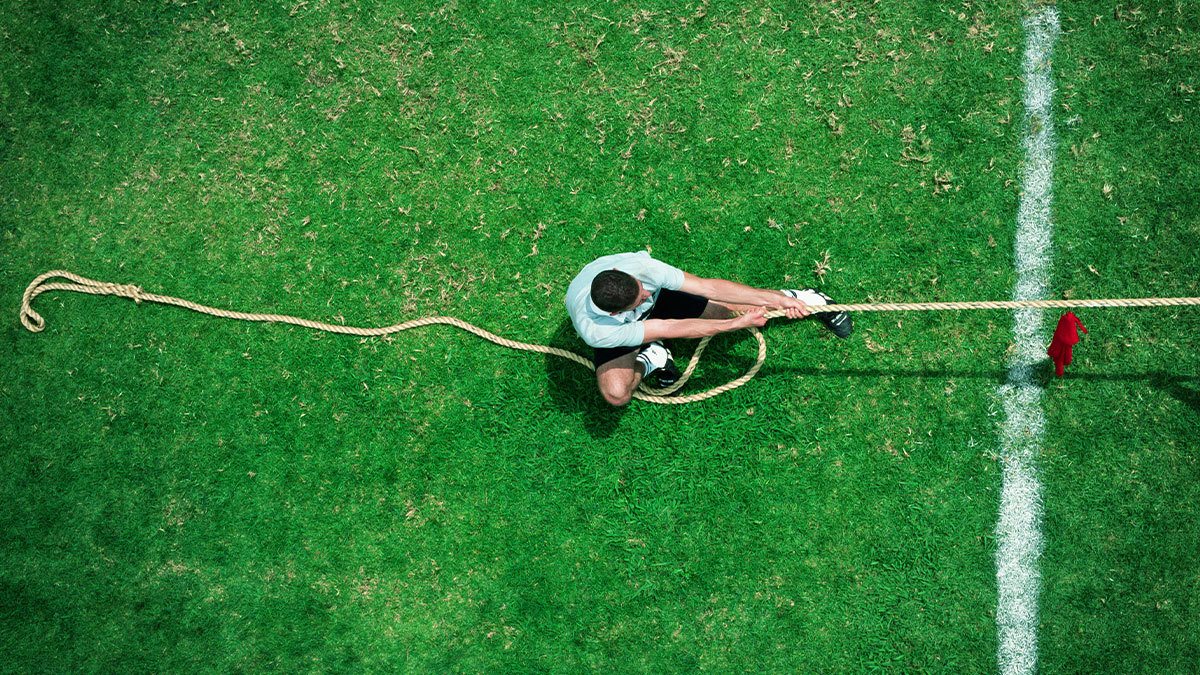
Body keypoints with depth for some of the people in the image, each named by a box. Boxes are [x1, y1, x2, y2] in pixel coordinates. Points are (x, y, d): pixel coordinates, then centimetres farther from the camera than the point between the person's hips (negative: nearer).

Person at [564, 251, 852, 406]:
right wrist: (737, 324, -34)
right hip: (617, 330, -2)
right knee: (615, 394, -28)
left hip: (660, 298, 2)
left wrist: (774, 298, -36)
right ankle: (650, 357, 4)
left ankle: (804, 299, 20)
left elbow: (707, 286, -34)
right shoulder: (594, 330, -43)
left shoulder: (637, 265, -41)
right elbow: (672, 329, -38)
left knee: (738, 309, -5)